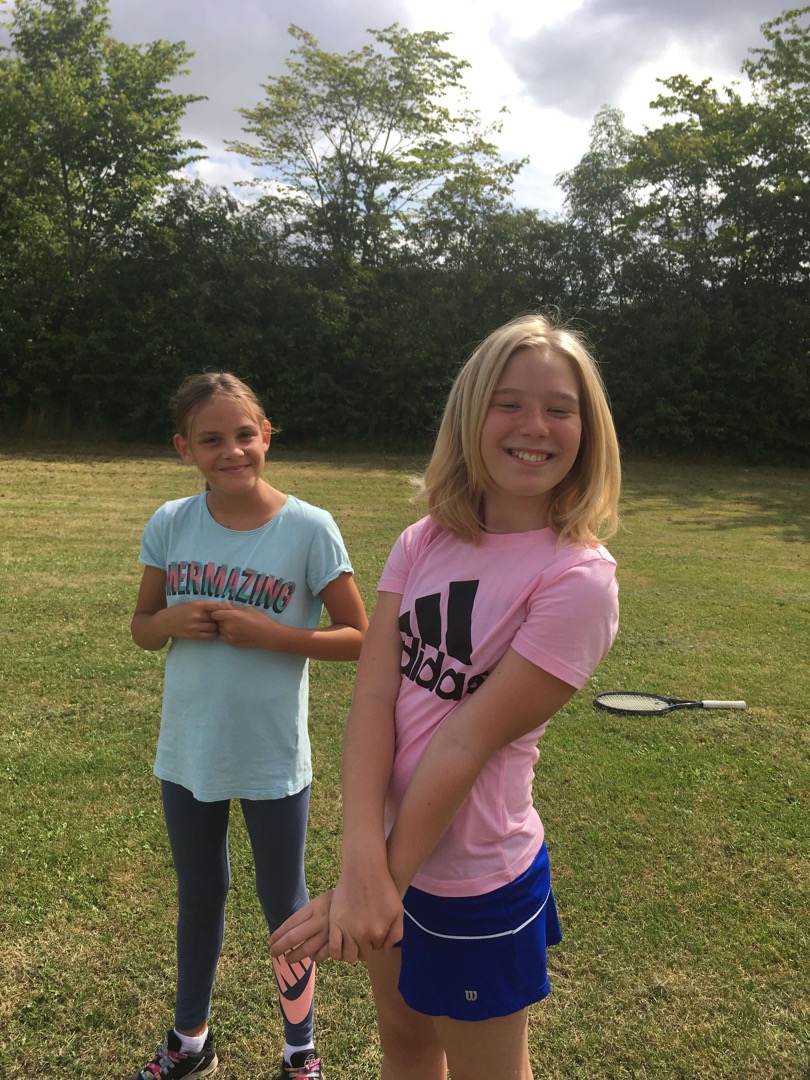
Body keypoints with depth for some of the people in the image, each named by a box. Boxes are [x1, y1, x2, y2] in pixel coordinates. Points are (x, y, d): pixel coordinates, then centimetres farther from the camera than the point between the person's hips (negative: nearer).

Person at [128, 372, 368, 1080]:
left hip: (273, 760, -3)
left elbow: (358, 638, -10)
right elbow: (142, 627, 6)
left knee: (284, 905, 14)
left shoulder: (309, 529, -15)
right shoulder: (171, 525, -5)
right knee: (199, 895, 23)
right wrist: (174, 622, -17)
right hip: (187, 754, 4)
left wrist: (269, 633, -23)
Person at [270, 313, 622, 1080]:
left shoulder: (578, 578, -20)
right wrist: (361, 863, -24)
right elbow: (372, 694, -13)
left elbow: (469, 739, -22)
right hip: (387, 851, 5)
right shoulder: (422, 544, -5)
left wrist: (386, 879, -18)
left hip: (472, 881, -4)